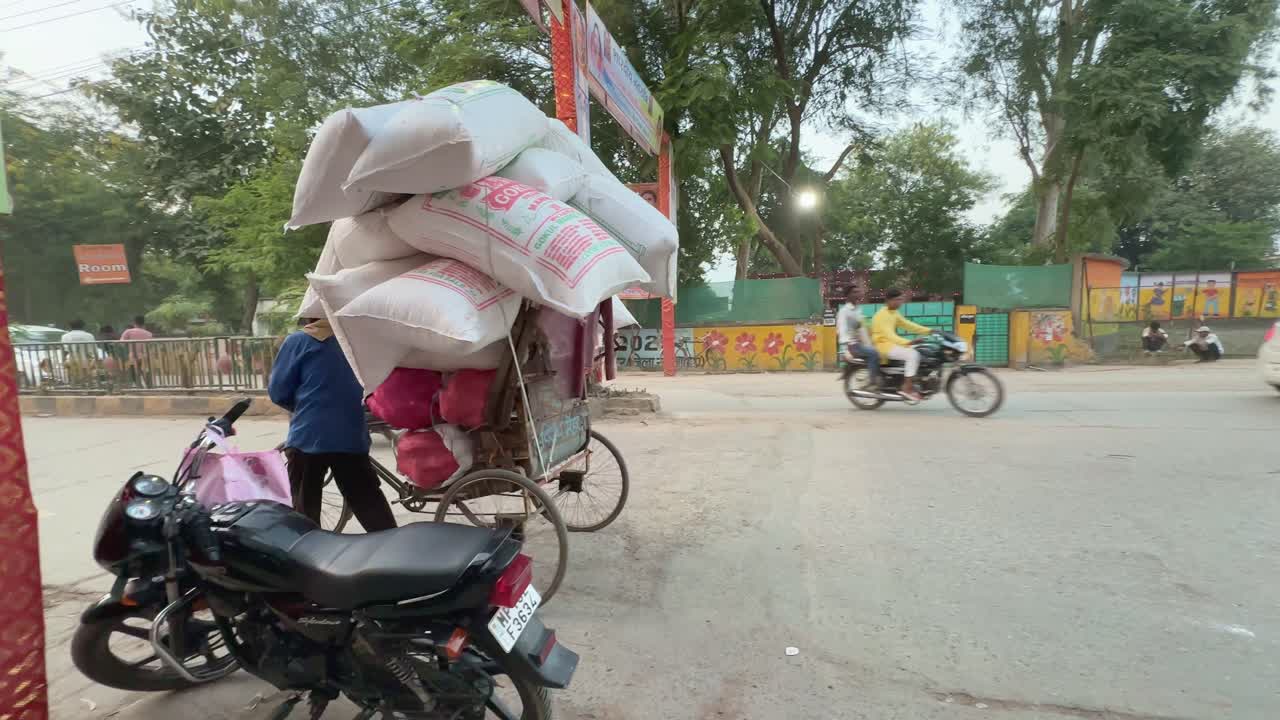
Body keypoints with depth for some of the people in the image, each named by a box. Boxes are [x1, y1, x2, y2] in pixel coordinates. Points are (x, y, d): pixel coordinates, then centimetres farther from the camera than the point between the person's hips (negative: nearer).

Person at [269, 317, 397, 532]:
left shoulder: (298, 341, -2)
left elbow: (278, 392, 0)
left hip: (308, 437, -3)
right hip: (352, 436, 3)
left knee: (305, 510, 9)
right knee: (370, 504, 10)